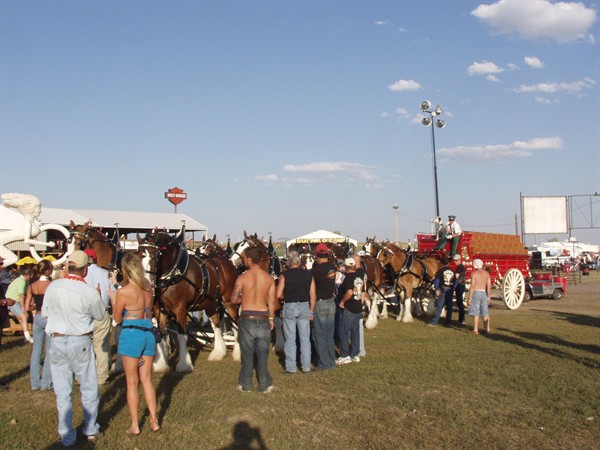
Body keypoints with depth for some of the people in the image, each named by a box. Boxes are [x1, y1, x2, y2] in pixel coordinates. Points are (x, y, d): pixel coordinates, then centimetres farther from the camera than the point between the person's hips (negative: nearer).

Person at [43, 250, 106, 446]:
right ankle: (90, 429, 24)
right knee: (89, 388, 14)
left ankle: (66, 435, 17)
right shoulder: (89, 293, -15)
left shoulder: (52, 286, -5)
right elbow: (100, 315, 2)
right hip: (80, 342, -3)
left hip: (56, 341, 3)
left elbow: (44, 312, 9)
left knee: (62, 392, 10)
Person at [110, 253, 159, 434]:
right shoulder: (148, 287, 3)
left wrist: (113, 300, 12)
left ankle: (135, 426, 13)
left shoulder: (123, 292, -14)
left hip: (131, 334, -5)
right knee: (147, 380, 15)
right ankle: (154, 421, 18)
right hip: (148, 333, 5)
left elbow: (117, 319, -2)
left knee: (132, 382, 7)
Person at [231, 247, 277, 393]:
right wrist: (271, 318, 11)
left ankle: (246, 384, 19)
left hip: (247, 318, -1)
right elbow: (271, 301, 0)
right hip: (263, 318, 2)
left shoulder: (242, 277, -9)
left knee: (247, 353, 10)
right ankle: (264, 385, 16)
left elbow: (234, 299, -5)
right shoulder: (269, 278, -2)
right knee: (262, 354, 11)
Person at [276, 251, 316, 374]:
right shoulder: (308, 275, 0)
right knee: (305, 337, 11)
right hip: (304, 306, 2)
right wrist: (311, 310, 8)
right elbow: (313, 295, 0)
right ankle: (306, 366, 15)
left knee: (290, 338, 6)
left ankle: (291, 367, 10)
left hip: (289, 307, -2)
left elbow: (279, 295, -11)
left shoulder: (284, 275, -8)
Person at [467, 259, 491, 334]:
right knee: (485, 313, 14)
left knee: (476, 313, -3)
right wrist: (488, 297, 13)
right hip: (484, 293, 5)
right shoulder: (487, 273, 6)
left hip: (476, 293, -5)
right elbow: (489, 286, 6)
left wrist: (470, 298, -10)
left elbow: (472, 286, -13)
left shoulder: (474, 273, -8)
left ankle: (475, 330, -4)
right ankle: (487, 329, 19)